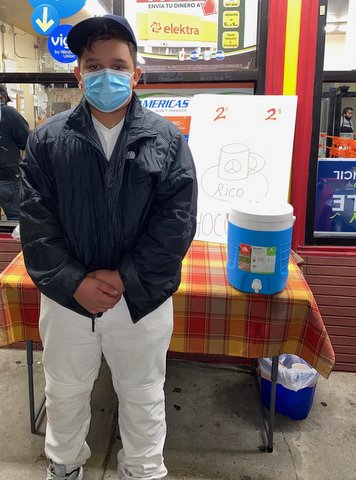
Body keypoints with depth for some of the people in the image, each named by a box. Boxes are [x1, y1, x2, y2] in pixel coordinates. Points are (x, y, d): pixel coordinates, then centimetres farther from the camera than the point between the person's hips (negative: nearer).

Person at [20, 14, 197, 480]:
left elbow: (177, 221, -10)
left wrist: (125, 278, -17)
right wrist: (74, 282, -16)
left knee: (143, 397, 18)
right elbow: (35, 219, -6)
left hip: (142, 300, -1)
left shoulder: (167, 139, -5)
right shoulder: (48, 139, -1)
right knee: (65, 393, 22)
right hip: (66, 297, 2)